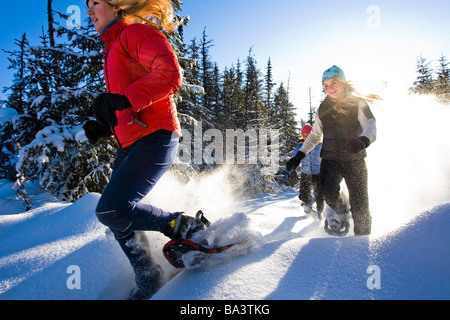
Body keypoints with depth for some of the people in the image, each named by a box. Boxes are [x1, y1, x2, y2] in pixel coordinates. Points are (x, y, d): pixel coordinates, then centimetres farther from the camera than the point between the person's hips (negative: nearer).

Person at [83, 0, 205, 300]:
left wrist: (122, 100, -27)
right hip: (129, 144, 10)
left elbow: (170, 75, -20)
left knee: (112, 211, -19)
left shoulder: (137, 32, -1)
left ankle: (188, 227, -2)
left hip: (154, 137, -9)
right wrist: (104, 125, 12)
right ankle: (148, 280, 23)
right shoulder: (113, 50, 27)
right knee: (118, 218, 7)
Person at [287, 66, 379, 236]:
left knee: (359, 206, -5)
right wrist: (299, 155, 13)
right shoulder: (323, 109, 9)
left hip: (354, 160, -2)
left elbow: (371, 127, -15)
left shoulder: (358, 103, -1)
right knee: (326, 189, -24)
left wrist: (363, 141, -38)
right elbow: (315, 136, 20)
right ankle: (342, 213, 8)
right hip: (330, 159, 2)